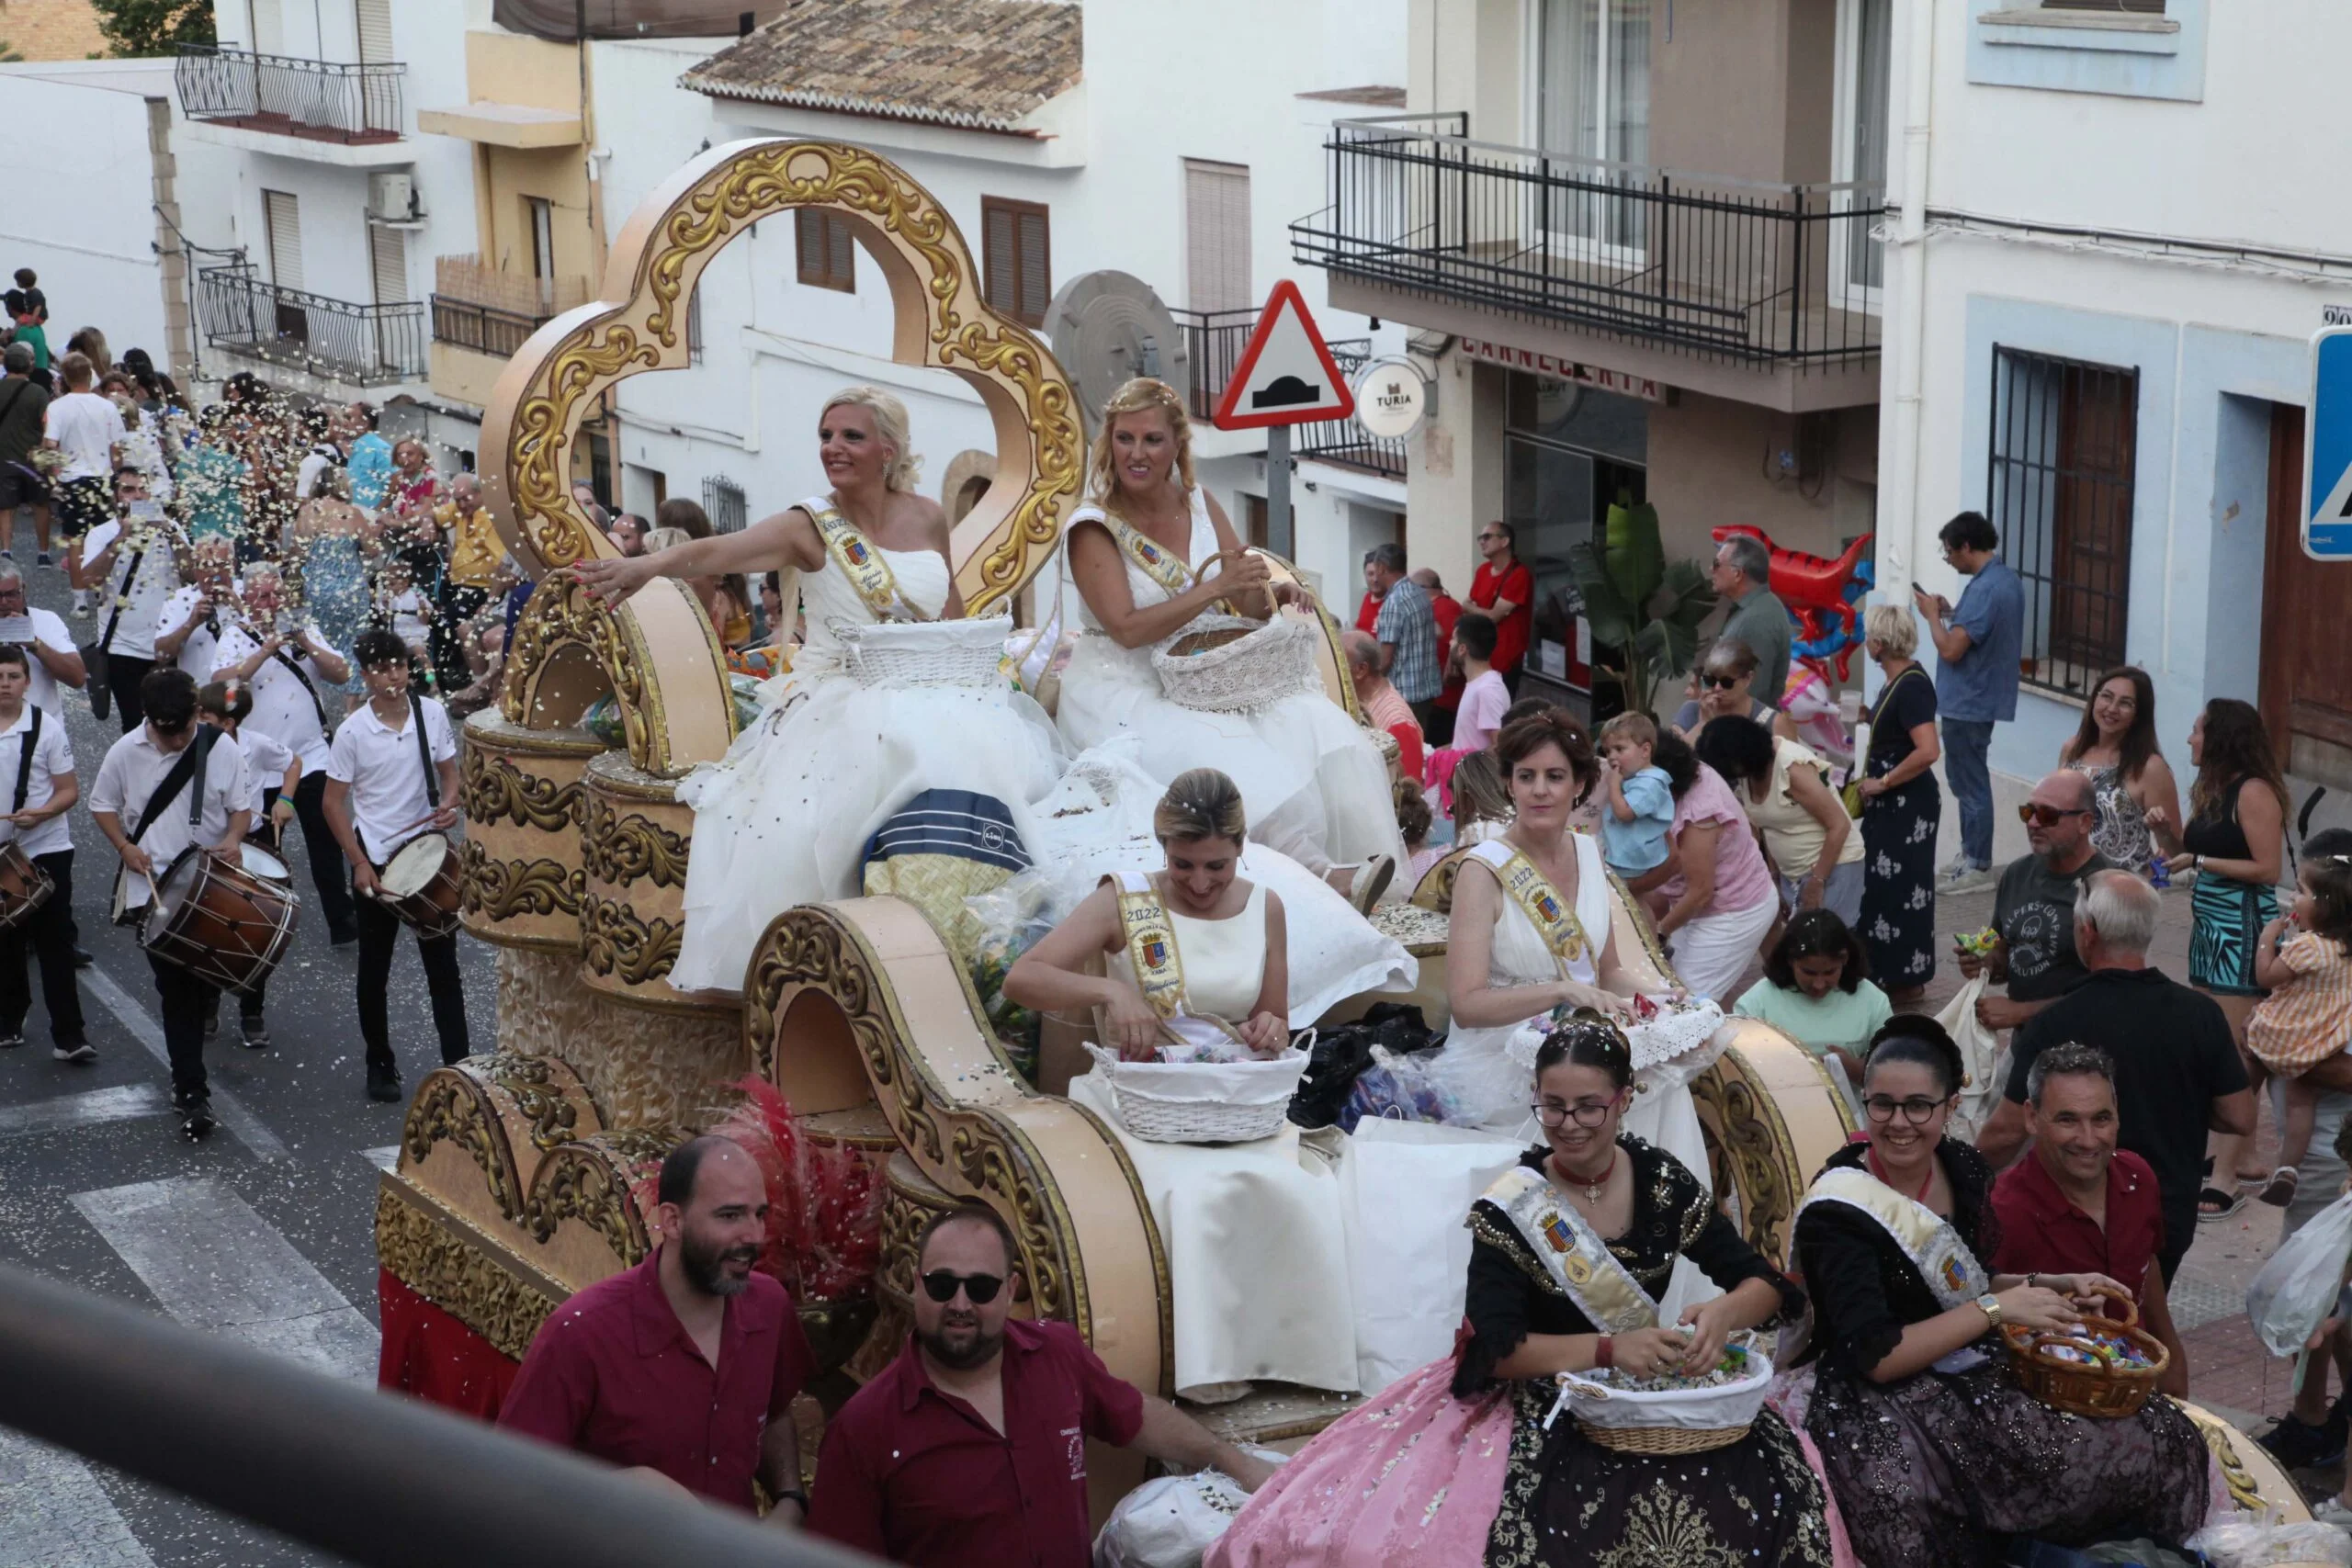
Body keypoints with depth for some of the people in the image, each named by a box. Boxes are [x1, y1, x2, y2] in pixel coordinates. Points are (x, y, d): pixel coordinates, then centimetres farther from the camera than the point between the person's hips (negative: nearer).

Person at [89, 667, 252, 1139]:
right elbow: (102, 805, 6)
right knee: (176, 989, -4)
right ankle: (191, 1090, 0)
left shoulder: (221, 749, -7)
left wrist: (233, 838, -19)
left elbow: (241, 805, 1)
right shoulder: (125, 752, -5)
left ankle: (188, 1084, 35)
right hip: (153, 887, -1)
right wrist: (125, 845, -10)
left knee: (205, 979, 8)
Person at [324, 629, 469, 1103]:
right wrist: (360, 864, -11)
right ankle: (380, 1066, 24)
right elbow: (333, 802, -6)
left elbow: (449, 772, 8)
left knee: (443, 966, 5)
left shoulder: (432, 714, -5)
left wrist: (449, 803, -14)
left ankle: (458, 1064, 9)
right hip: (375, 861, -2)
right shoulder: (352, 731, -12)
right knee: (374, 971, 10)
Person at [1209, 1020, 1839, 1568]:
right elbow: (1495, 1346, -13)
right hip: (1541, 1403, -4)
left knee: (1771, 1474, -23)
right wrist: (1609, 1348, -26)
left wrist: (1724, 1312, -20)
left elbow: (1763, 1284, 3)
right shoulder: (1511, 1209, -8)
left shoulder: (1663, 1180, 1)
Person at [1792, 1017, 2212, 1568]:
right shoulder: (1836, 1212, -16)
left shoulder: (1964, 1169, 4)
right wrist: (1997, 1308, -20)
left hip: (1984, 1378, 7)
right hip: (1885, 1405, -7)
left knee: (2165, 1438, -9)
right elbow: (1875, 1357, -21)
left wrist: (2055, 1286, 6)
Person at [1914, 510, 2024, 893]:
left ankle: (1978, 866, 7)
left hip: (1968, 703, -10)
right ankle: (1971, 851, 29)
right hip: (1984, 697, 10)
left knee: (1970, 783, -1)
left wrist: (1932, 614, -11)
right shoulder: (2009, 580, 8)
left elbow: (1950, 650, -25)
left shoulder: (1984, 589, -24)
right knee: (1965, 777, 20)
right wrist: (1952, 613, 9)